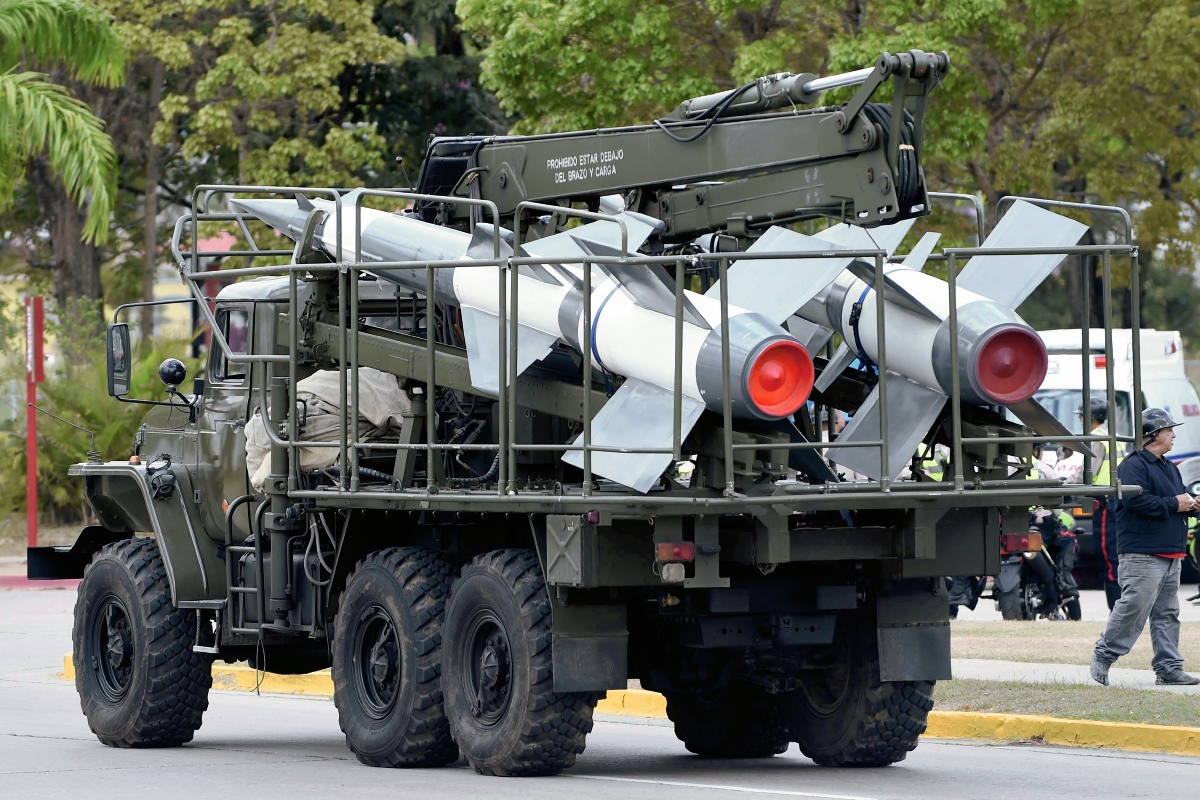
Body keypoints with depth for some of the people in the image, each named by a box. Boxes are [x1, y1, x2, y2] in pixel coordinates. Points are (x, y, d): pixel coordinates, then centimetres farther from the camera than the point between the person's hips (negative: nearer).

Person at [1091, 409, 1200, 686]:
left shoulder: (1169, 468, 22)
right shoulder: (1134, 465, -9)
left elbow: (1177, 502, 29)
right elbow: (1136, 500, -23)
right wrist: (1173, 505, -16)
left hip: (1170, 555, 10)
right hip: (1142, 556, -10)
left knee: (1167, 614, 8)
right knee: (1134, 608, -12)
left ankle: (1169, 668, 10)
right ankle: (1103, 656, -1)